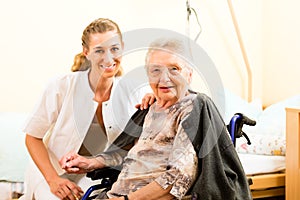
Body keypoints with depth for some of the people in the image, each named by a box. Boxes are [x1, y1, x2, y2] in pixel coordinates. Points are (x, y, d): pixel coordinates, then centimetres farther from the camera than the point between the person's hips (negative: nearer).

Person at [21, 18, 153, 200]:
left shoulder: (129, 90, -11)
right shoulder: (61, 88, -18)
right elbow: (33, 137, -8)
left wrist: (152, 96, -22)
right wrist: (53, 180, -19)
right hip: (50, 173, -2)